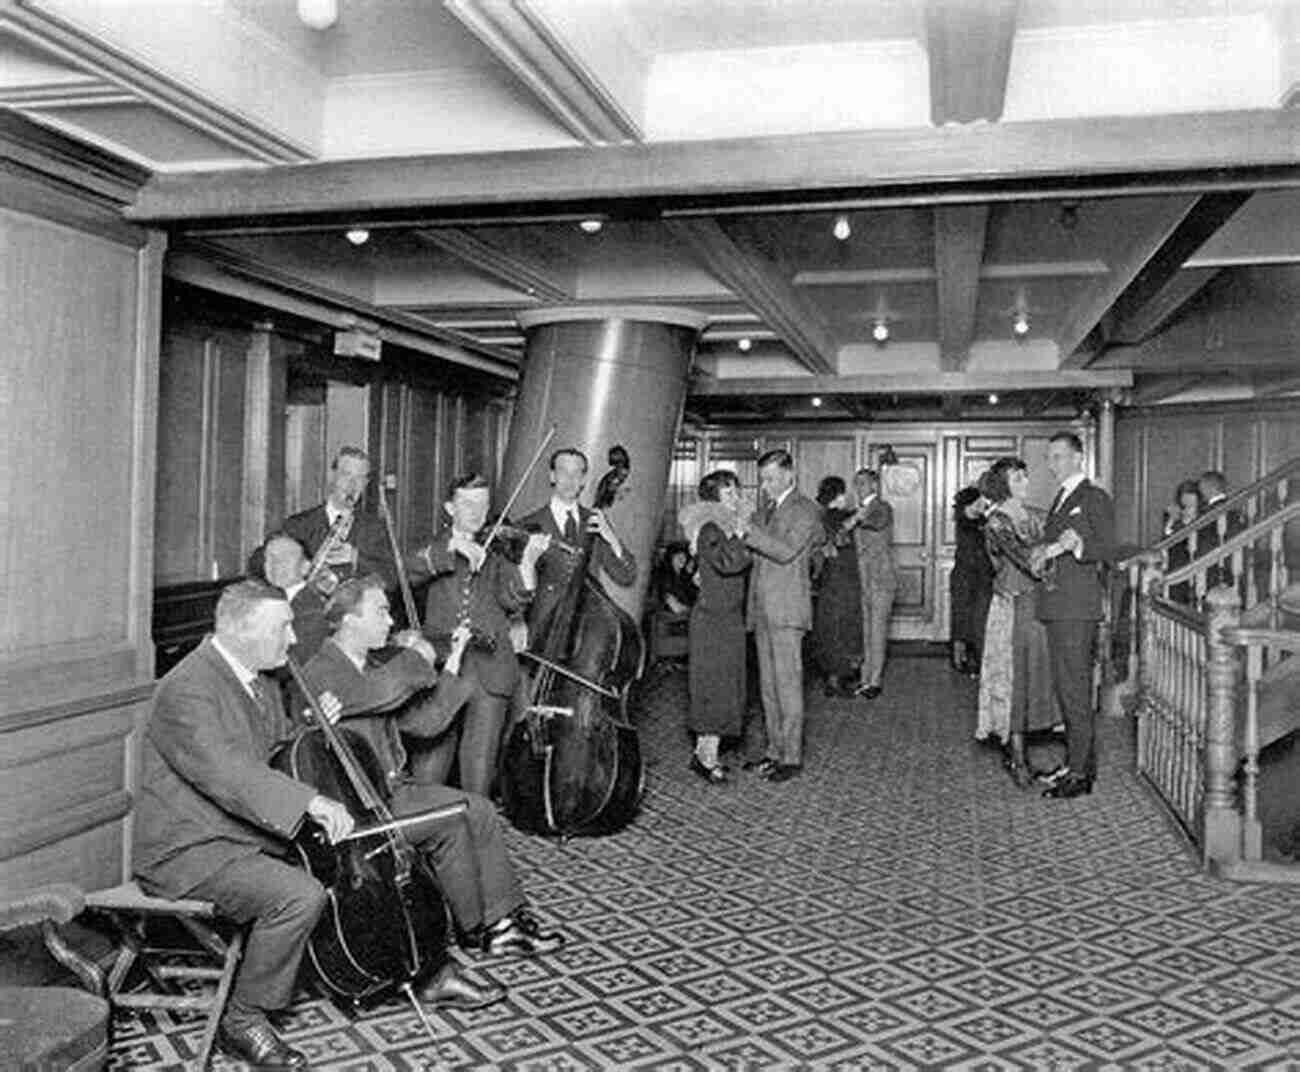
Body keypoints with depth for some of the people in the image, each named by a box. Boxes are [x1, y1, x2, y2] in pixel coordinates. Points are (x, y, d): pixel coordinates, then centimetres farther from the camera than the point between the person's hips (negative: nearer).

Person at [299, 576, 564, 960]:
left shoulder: (372, 668, 15)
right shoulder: (319, 675, -15)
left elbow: (423, 722, 10)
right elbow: (385, 690, -34)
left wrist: (451, 667, 3)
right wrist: (418, 656, -14)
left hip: (393, 788, 9)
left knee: (479, 810, -6)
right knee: (449, 823, -21)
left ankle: (505, 917, -4)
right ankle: (474, 928, -3)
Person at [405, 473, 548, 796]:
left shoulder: (496, 551, 13)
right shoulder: (436, 547, 14)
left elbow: (512, 600, -1)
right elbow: (408, 572, -7)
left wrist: (528, 562, -17)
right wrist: (452, 547, -18)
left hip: (490, 668, 1)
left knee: (479, 763, 3)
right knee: (432, 757, -1)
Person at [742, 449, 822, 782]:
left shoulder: (805, 510, -4)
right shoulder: (763, 513, 20)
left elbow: (786, 551, -17)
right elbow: (748, 554, 20)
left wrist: (748, 529, -21)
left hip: (787, 609, -8)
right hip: (761, 610, 8)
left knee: (787, 684, -5)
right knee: (768, 685, 10)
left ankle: (792, 757, 1)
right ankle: (775, 750, 18)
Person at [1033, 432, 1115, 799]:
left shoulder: (1095, 498, -4)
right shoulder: (1060, 499, 22)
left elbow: (1108, 551, -11)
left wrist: (1073, 545, -25)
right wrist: (1044, 553, 6)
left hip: (1078, 607, -9)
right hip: (1056, 604, 9)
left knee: (1076, 689, -8)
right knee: (1066, 687, 12)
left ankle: (1081, 772, -3)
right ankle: (1075, 761, 20)